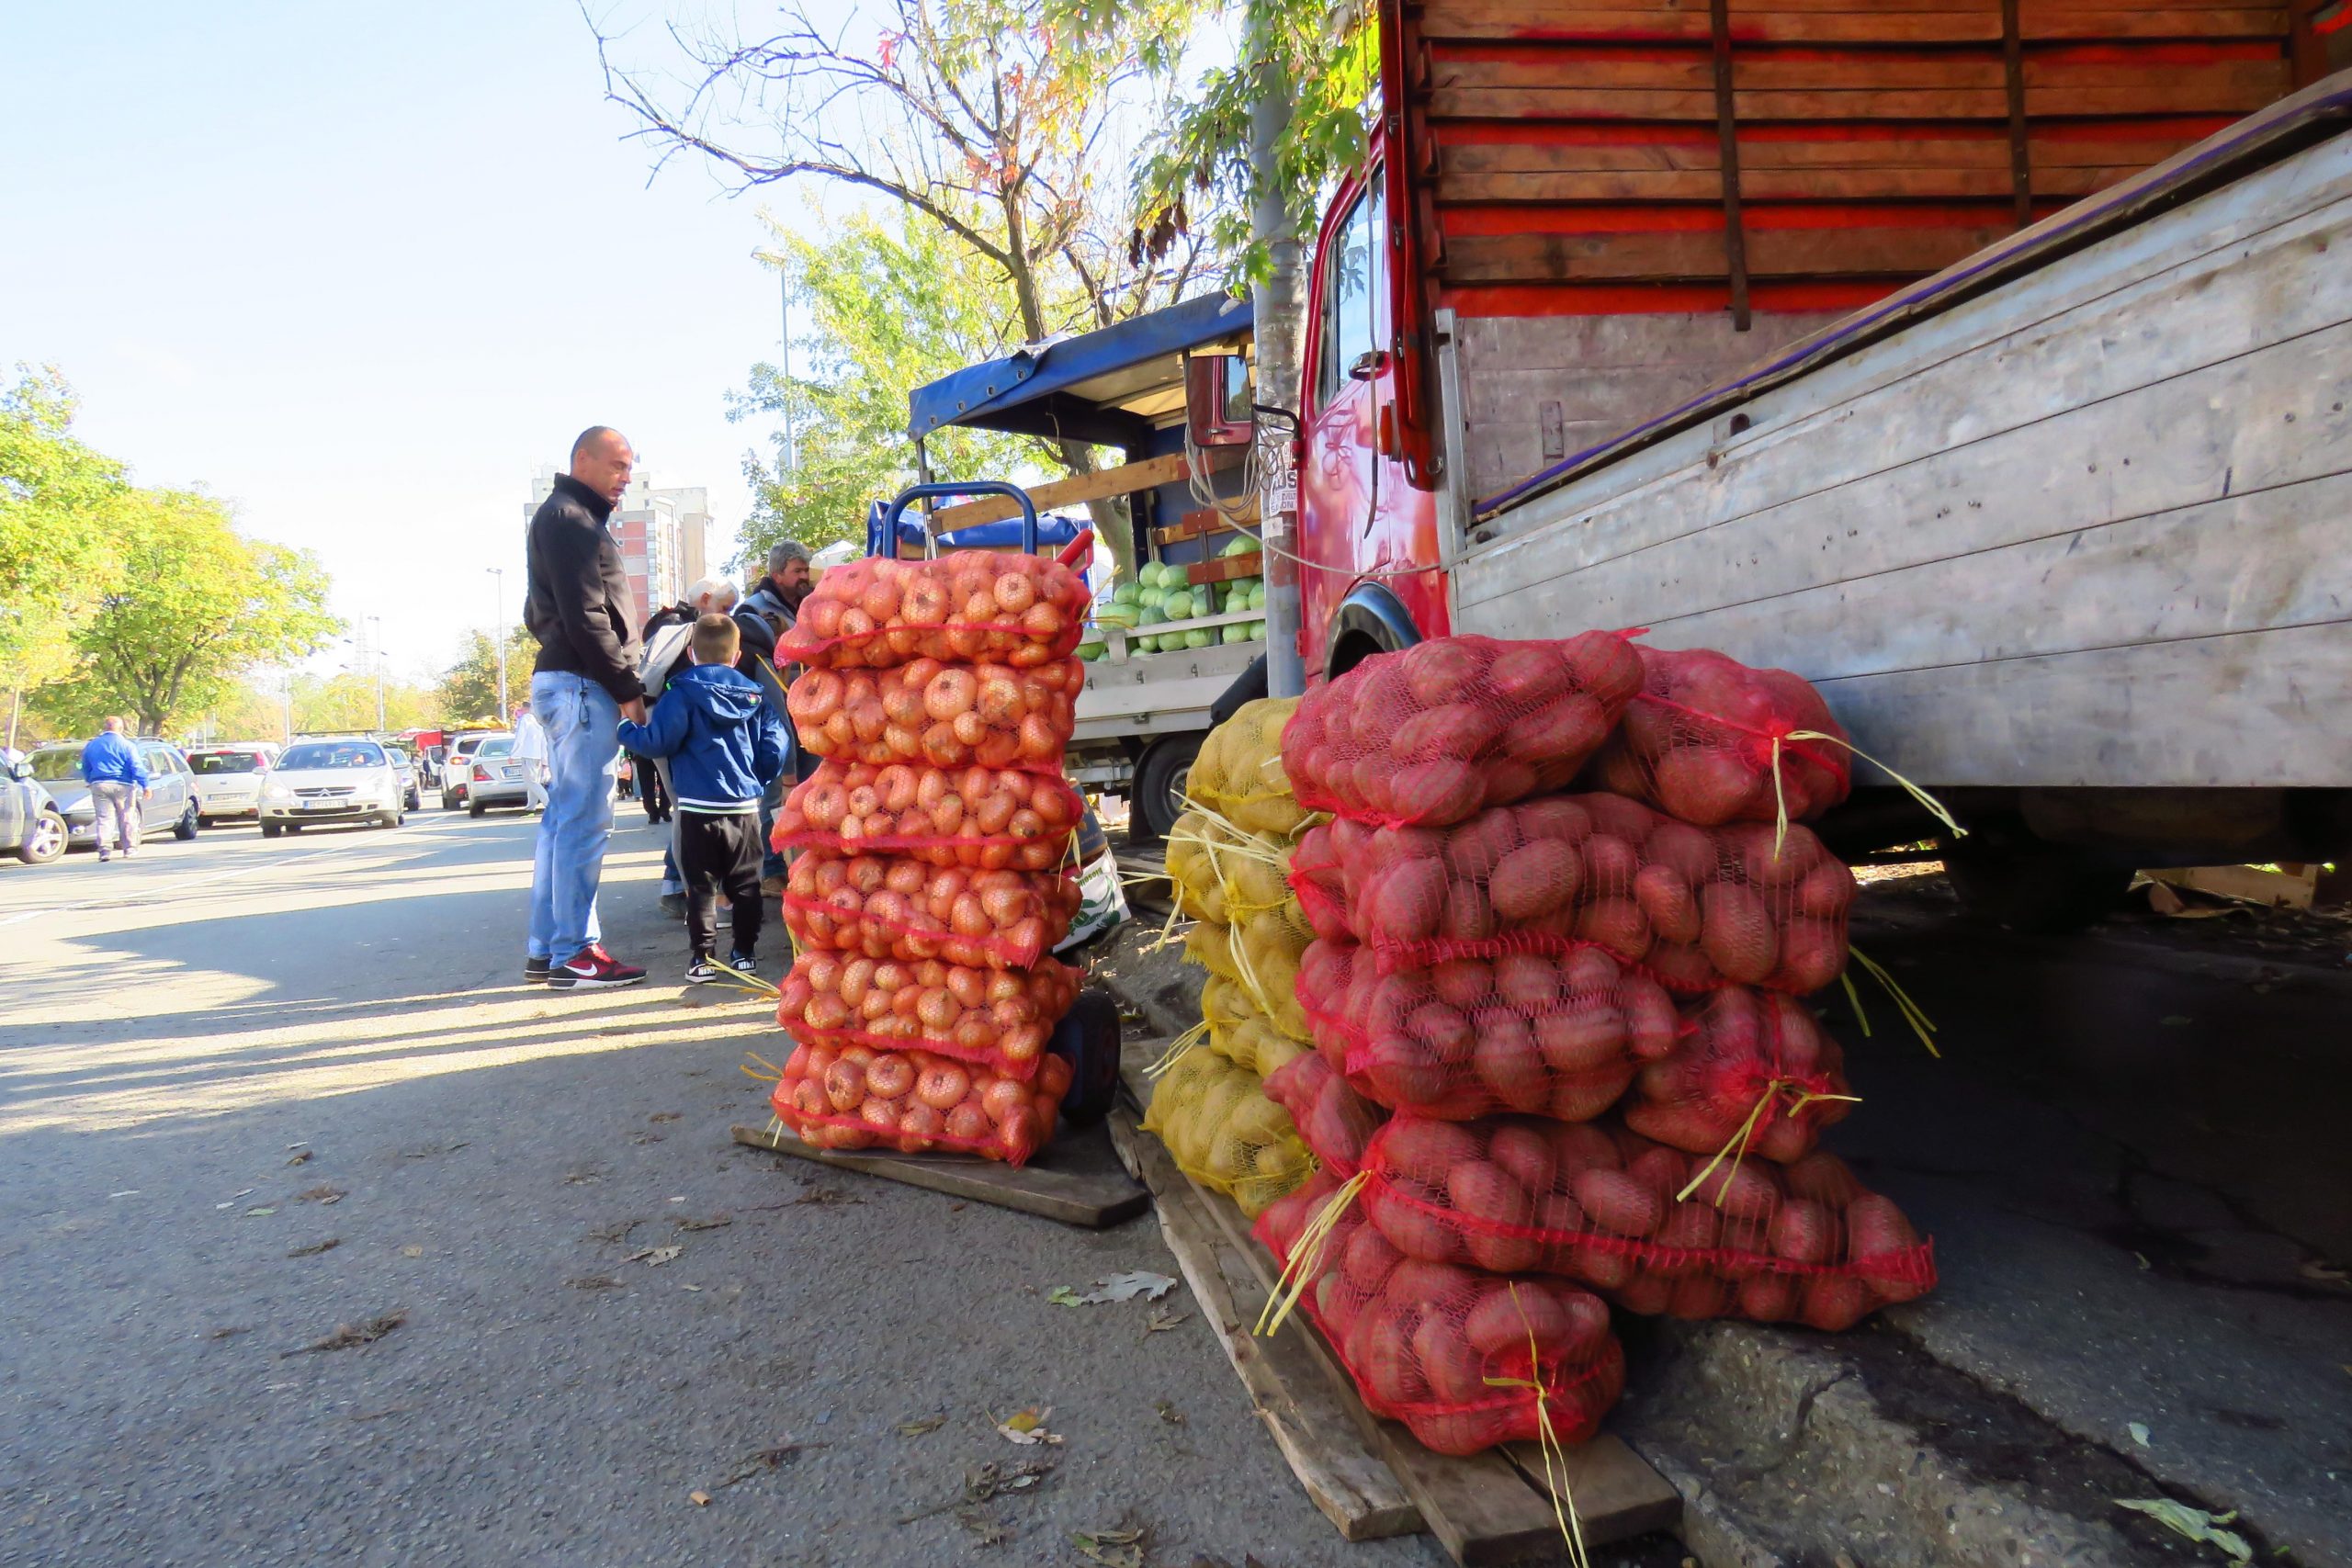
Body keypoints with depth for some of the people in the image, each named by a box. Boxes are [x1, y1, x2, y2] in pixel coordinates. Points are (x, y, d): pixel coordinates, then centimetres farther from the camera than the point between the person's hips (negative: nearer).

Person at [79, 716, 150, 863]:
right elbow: (137, 768, -9)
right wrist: (146, 785, -8)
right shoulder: (126, 745, -2)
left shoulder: (91, 745, 12)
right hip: (122, 785, -3)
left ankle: (103, 849, -11)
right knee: (127, 818, 4)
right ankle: (129, 848, 8)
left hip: (99, 785, 3)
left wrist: (90, 782, 37)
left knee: (104, 818, 1)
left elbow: (85, 769, 21)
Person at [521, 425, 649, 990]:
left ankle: (545, 949, 15)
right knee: (584, 822, -9)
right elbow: (586, 617, -17)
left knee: (563, 818, 11)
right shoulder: (570, 519, -8)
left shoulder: (569, 517, 24)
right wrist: (627, 687, -14)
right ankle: (572, 954, -5)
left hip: (562, 681, 11)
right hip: (582, 685, -11)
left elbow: (539, 614, 25)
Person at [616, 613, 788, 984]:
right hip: (745, 807, 3)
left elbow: (658, 741, -13)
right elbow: (774, 750, 3)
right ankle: (745, 952, 17)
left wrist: (625, 730, 5)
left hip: (699, 808, -3)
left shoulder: (682, 694, -7)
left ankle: (702, 957, 5)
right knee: (745, 884, 13)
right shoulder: (755, 698, 5)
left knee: (701, 886, 5)